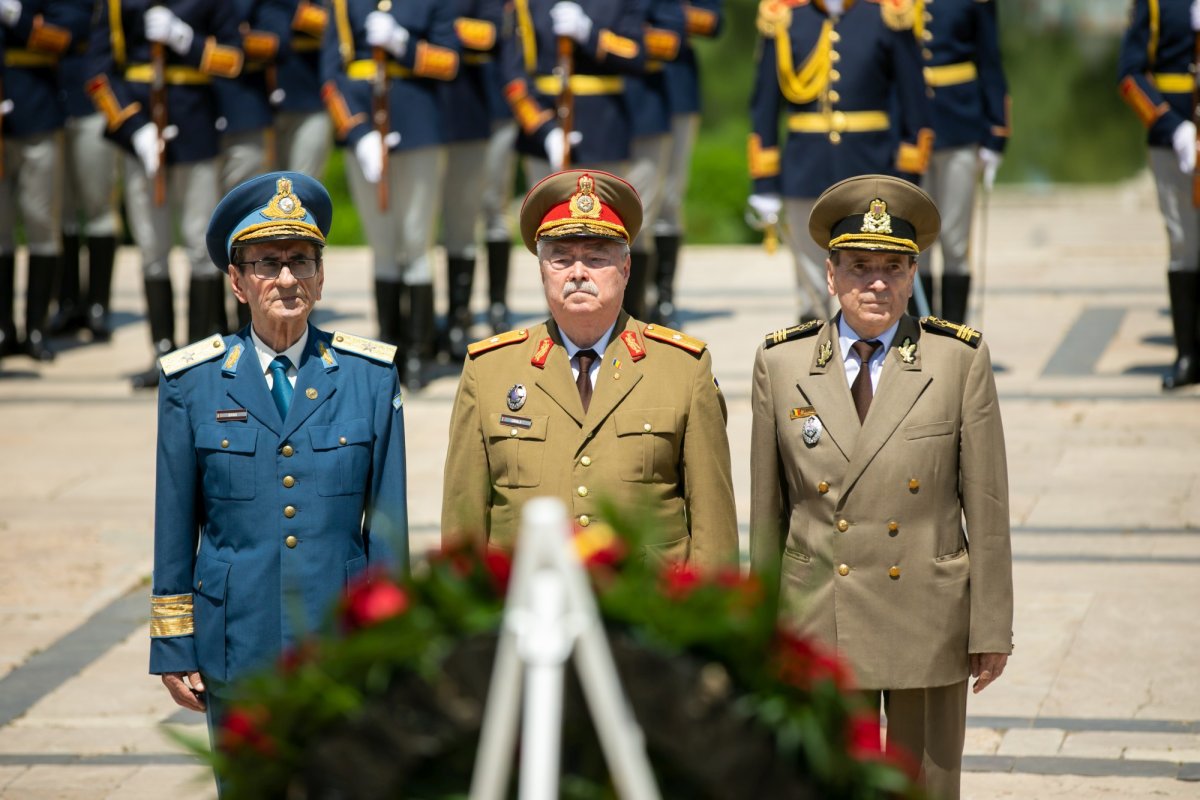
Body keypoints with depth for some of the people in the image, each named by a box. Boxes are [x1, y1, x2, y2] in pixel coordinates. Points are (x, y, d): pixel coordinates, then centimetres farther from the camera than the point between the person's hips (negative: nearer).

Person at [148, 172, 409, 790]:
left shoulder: (370, 376, 3)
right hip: (236, 646, 0)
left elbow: (387, 522, 5)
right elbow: (174, 526, 5)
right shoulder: (191, 382, 2)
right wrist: (174, 648, 5)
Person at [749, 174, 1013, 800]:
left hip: (930, 625, 0)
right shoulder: (781, 363, 2)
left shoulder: (961, 360, -2)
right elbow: (767, 510, 6)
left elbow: (987, 507, -1)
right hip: (819, 625, 1)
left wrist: (991, 630, -3)